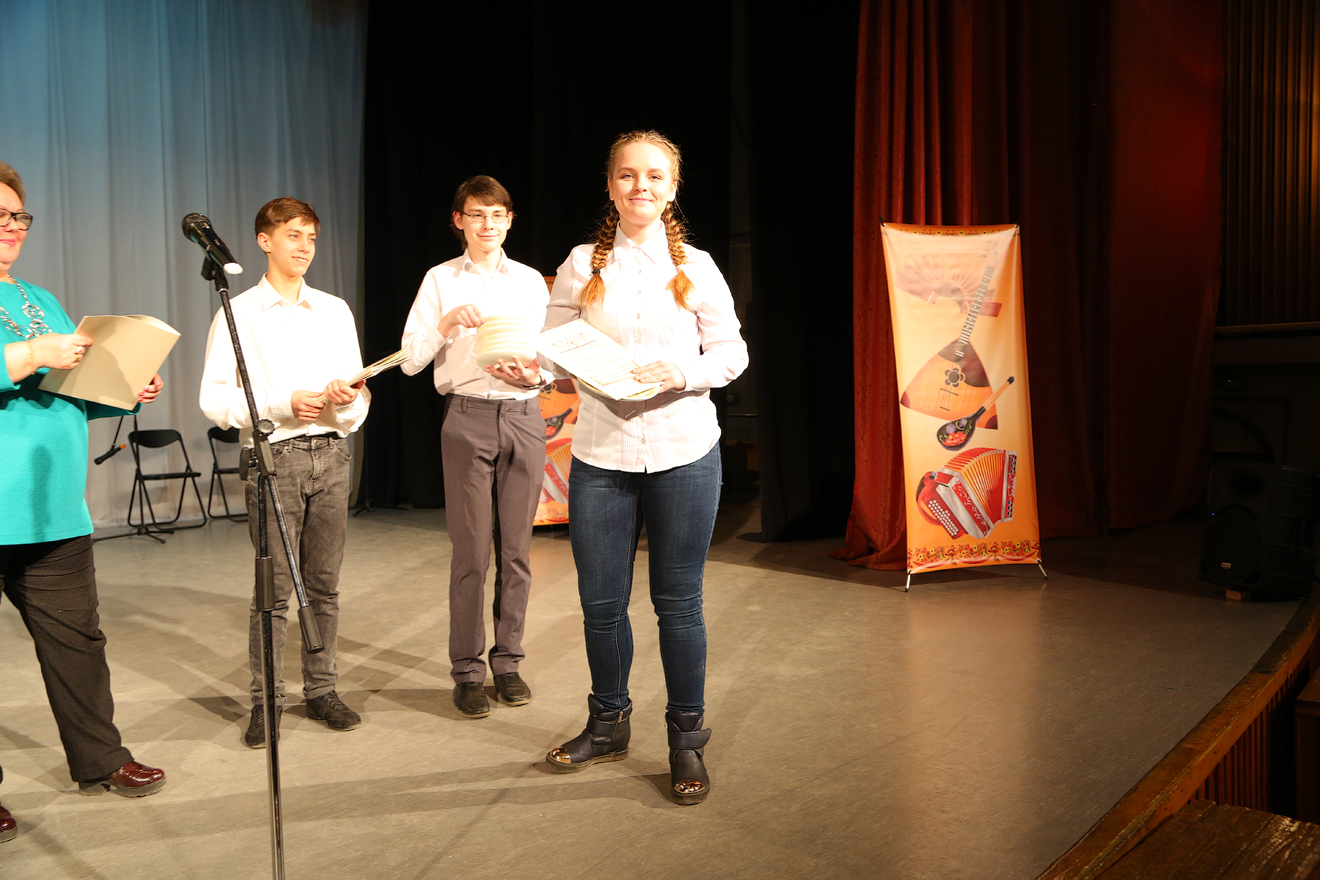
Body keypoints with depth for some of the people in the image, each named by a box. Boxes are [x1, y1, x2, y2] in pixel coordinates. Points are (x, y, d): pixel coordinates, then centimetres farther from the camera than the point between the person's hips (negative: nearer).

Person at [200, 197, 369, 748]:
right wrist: (285, 404, -15)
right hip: (273, 456, -3)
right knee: (274, 588, -2)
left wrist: (347, 401, -12)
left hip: (331, 454, 3)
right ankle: (265, 701, 11)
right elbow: (215, 401, -4)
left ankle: (322, 690, 18)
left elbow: (359, 402, 11)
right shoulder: (239, 314, 2)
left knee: (324, 583, 7)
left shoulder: (335, 311, 14)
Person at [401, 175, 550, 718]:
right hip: (467, 416, -2)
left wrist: (534, 375, -7)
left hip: (523, 415, 2)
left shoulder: (531, 281, 13)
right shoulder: (441, 280, 7)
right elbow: (410, 361, 1)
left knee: (516, 548, 5)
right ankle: (467, 672, 10)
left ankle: (508, 662, 17)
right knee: (470, 550, -2)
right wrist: (446, 324, -14)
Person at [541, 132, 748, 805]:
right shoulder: (583, 265, 5)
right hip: (600, 454, 1)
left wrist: (681, 374, -14)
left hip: (683, 452, -1)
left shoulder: (695, 267, 4)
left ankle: (687, 738, 25)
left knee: (678, 602, 7)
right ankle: (608, 723, 34)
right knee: (600, 602, 9)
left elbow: (732, 352, 5)